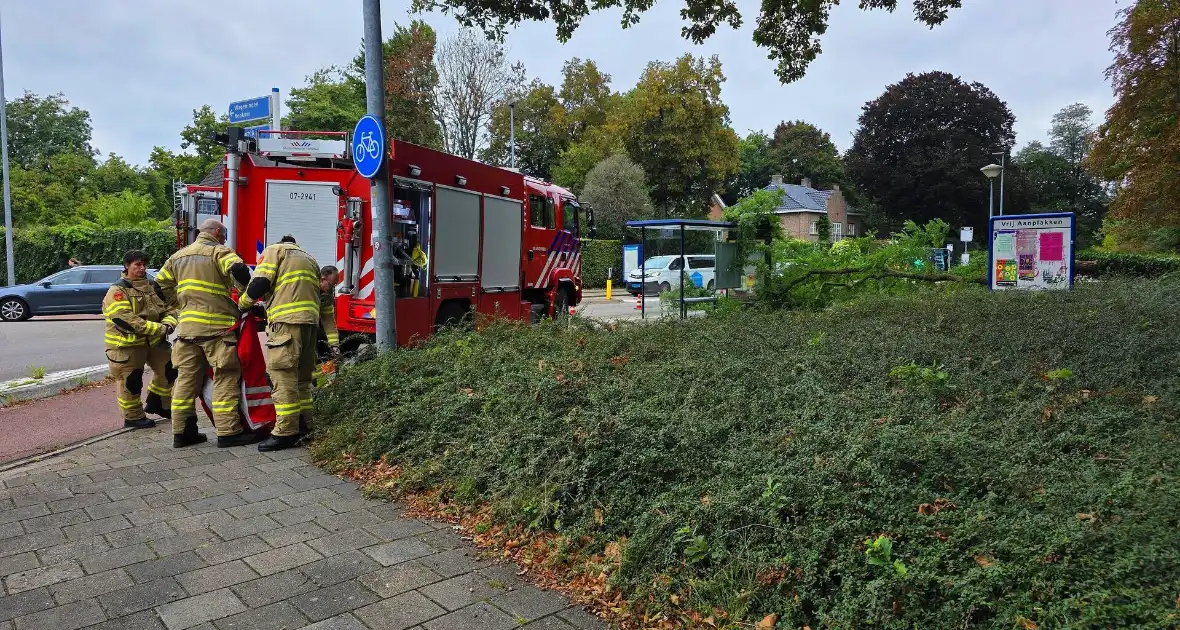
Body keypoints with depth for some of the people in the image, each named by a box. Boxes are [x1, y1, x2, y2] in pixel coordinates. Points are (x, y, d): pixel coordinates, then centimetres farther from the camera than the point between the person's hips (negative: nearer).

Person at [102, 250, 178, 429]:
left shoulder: (153, 287, 12)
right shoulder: (117, 291, -11)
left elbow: (169, 309, 11)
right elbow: (124, 319, -23)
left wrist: (168, 324, -14)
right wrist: (158, 329, -26)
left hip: (154, 341, 7)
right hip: (126, 344, -7)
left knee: (169, 369, 10)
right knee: (130, 380, -1)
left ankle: (156, 403, 29)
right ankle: (133, 417, 15)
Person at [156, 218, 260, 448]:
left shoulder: (178, 256, 20)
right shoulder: (218, 251, -2)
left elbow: (161, 285, 22)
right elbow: (238, 270, -21)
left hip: (186, 326, 7)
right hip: (216, 326, -7)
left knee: (187, 378, 12)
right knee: (225, 378, -4)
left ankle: (182, 432, 16)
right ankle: (228, 431, -5)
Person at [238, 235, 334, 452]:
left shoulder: (274, 250, 11)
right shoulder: (309, 259, 30)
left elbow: (260, 283, -4)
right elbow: (322, 301, 25)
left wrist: (243, 303, 13)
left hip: (286, 321, -7)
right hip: (310, 321, 8)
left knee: (283, 375, -9)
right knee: (302, 376, 14)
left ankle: (286, 432, -11)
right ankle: (303, 426, 17)